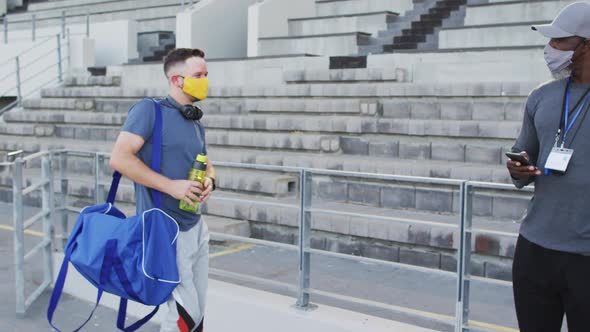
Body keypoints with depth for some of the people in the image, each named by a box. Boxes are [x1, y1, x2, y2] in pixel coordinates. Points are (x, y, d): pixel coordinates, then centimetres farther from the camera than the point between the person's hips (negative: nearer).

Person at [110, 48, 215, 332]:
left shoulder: (196, 124, 11)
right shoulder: (149, 110, -12)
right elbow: (119, 158, -20)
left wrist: (210, 181, -2)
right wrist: (171, 186, -22)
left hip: (196, 226, 8)